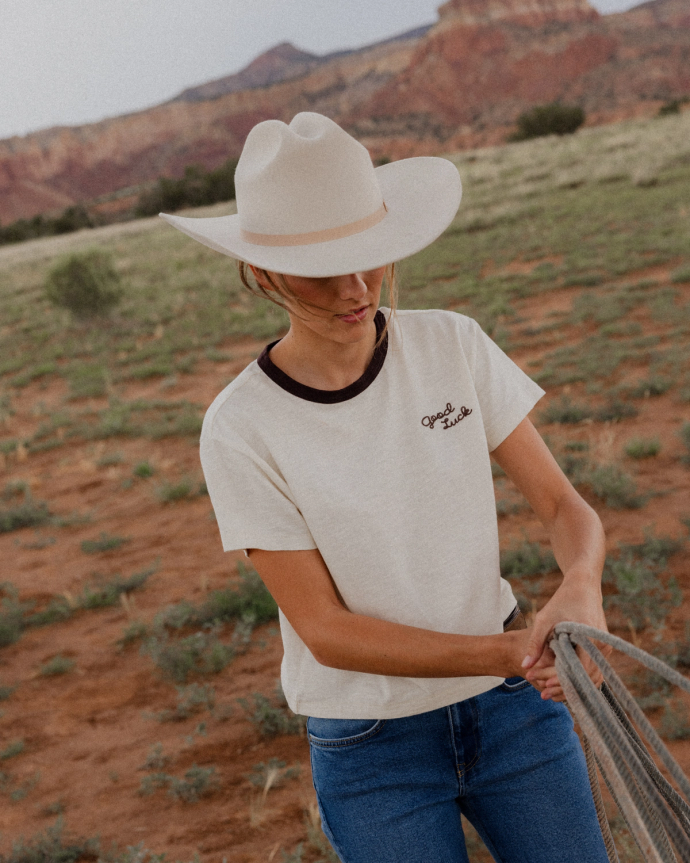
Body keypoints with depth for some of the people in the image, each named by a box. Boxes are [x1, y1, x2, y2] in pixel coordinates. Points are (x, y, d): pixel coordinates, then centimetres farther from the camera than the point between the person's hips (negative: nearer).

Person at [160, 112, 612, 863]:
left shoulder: (454, 344, -9)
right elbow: (325, 630, -16)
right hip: (370, 749, -2)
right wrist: (511, 653, -25)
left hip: (513, 710, 2)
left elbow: (564, 505, -6)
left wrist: (580, 588, -28)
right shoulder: (241, 429, -17)